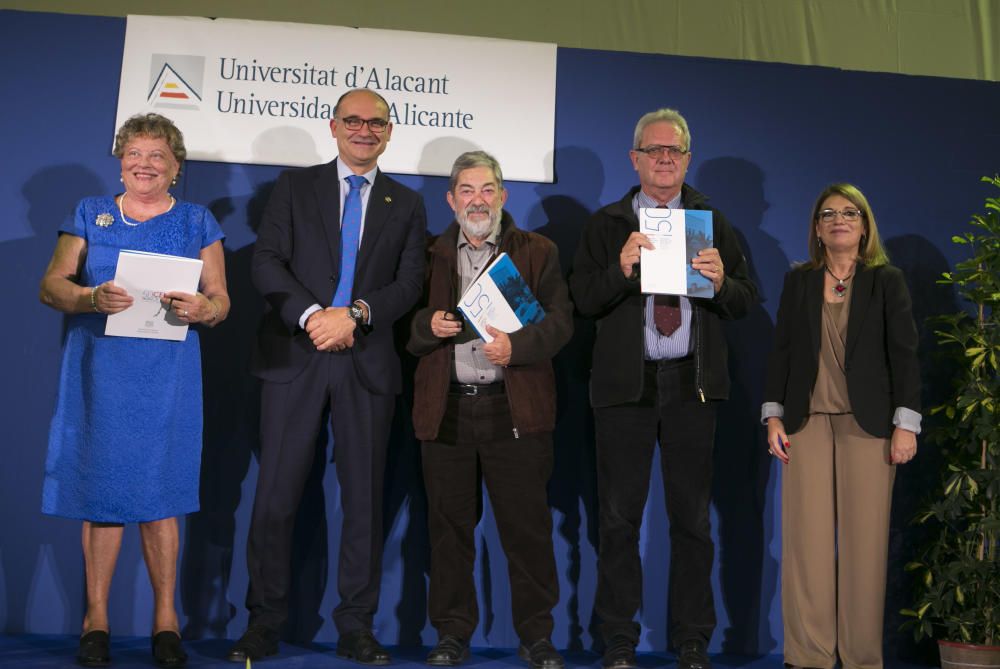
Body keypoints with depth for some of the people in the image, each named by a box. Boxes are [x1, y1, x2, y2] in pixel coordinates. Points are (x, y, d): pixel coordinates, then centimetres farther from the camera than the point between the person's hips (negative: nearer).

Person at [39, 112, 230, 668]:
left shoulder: (197, 222, 11)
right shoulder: (90, 215, 13)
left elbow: (221, 301, 6)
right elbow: (50, 285, 5)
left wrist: (200, 309, -18)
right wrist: (92, 297, -16)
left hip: (166, 374, -1)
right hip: (98, 368, 1)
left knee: (158, 492, -2)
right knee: (100, 487, 1)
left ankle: (165, 618, 7)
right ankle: (96, 617, 11)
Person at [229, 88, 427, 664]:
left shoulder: (406, 204, 13)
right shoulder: (295, 186, 11)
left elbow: (410, 282, 2)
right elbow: (267, 261, -1)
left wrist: (355, 313, -15)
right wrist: (311, 314, -16)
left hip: (368, 362, 1)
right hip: (294, 356, -1)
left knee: (364, 497, 4)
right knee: (277, 494, 1)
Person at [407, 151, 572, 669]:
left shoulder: (538, 252, 10)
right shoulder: (430, 256, 14)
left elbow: (560, 321, 1)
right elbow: (405, 329, 12)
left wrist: (516, 346, -16)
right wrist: (429, 326, -10)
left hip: (516, 409, -1)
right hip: (446, 409, 2)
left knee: (527, 525, 1)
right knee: (450, 525, 7)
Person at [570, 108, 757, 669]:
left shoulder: (714, 222, 11)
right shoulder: (607, 224, 8)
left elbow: (747, 301, 5)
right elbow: (583, 300, -3)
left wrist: (721, 280, -16)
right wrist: (621, 269, -20)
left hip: (692, 382, 1)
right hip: (625, 385, -1)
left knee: (693, 516, 7)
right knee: (620, 516, 4)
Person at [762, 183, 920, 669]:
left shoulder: (886, 281, 6)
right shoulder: (798, 281, 12)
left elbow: (903, 354, 1)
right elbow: (781, 351, 10)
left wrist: (905, 424, -6)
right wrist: (773, 416, 2)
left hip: (867, 424, -1)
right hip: (807, 423, 2)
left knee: (865, 541, -1)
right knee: (807, 539, -1)